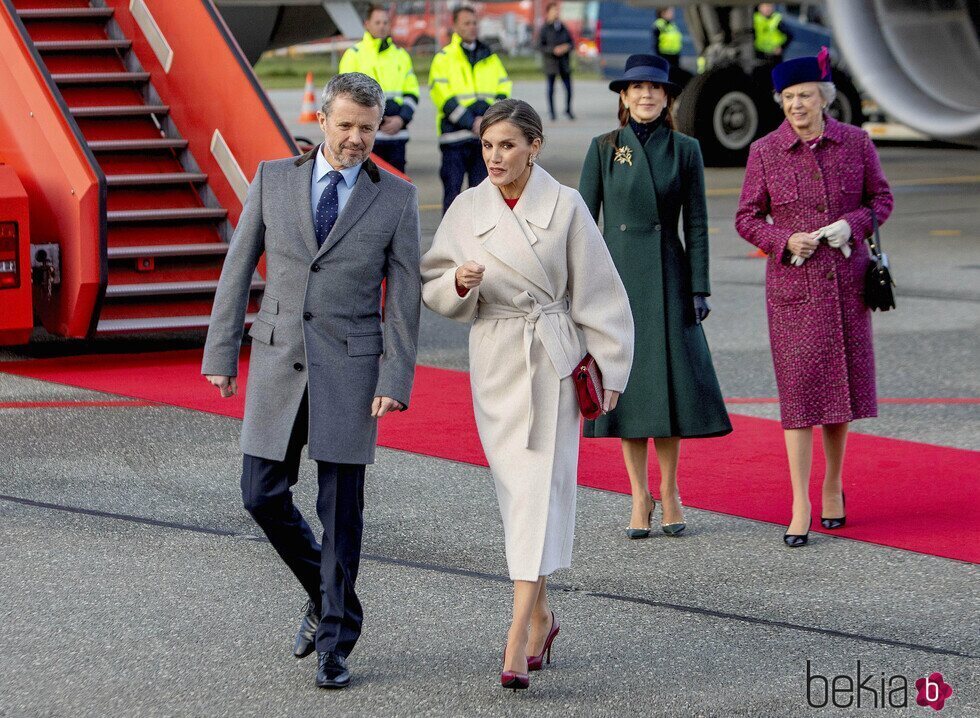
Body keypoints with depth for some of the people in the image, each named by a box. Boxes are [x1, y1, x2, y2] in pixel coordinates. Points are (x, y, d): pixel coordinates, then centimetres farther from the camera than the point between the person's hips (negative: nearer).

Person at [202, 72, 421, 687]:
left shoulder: (396, 197, 0)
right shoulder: (273, 179, 4)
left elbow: (404, 297, -1)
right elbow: (239, 268, 6)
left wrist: (395, 380, -9)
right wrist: (221, 353, 3)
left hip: (350, 366, -2)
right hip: (278, 358, 2)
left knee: (341, 507, 0)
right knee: (263, 495, 1)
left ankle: (335, 642, 9)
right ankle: (327, 593, 26)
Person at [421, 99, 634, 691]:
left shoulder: (565, 206, -5)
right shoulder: (468, 208, 4)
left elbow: (597, 293, -1)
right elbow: (433, 288, 8)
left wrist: (609, 370, -2)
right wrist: (459, 282, -15)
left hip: (553, 362, -4)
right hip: (493, 362, 4)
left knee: (541, 487, -11)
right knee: (514, 488, 8)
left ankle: (518, 641, -15)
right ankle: (541, 617, 26)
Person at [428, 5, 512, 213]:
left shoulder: (490, 57, 14)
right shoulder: (444, 58, 0)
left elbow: (504, 90, 13)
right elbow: (443, 97, -9)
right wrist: (471, 122, -16)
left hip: (486, 136, 4)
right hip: (455, 135, -4)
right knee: (453, 188, -3)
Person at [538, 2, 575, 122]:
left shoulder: (563, 27, 6)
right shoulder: (544, 29, -6)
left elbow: (571, 42, 12)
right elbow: (540, 46, -10)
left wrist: (567, 47, -10)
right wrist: (553, 50, -20)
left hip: (564, 62, 3)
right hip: (550, 62, -3)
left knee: (568, 87, 0)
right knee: (551, 87, 4)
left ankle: (568, 109, 17)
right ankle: (551, 111, 15)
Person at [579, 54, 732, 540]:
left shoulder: (685, 150, 4)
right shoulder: (604, 149, 4)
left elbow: (696, 224, 4)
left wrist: (699, 289, -2)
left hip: (667, 278, 0)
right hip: (617, 275, 0)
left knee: (669, 380, -2)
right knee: (625, 381, 2)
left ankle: (668, 490, 13)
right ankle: (639, 496, 11)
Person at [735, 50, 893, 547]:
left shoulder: (855, 142, -1)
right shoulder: (765, 152, -3)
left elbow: (881, 198, 8)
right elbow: (747, 219, 2)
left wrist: (853, 224, -12)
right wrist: (786, 240, -16)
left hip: (846, 281, 2)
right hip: (792, 283, -2)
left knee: (842, 381, 10)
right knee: (798, 388, -5)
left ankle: (834, 485, 29)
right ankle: (800, 506, -3)